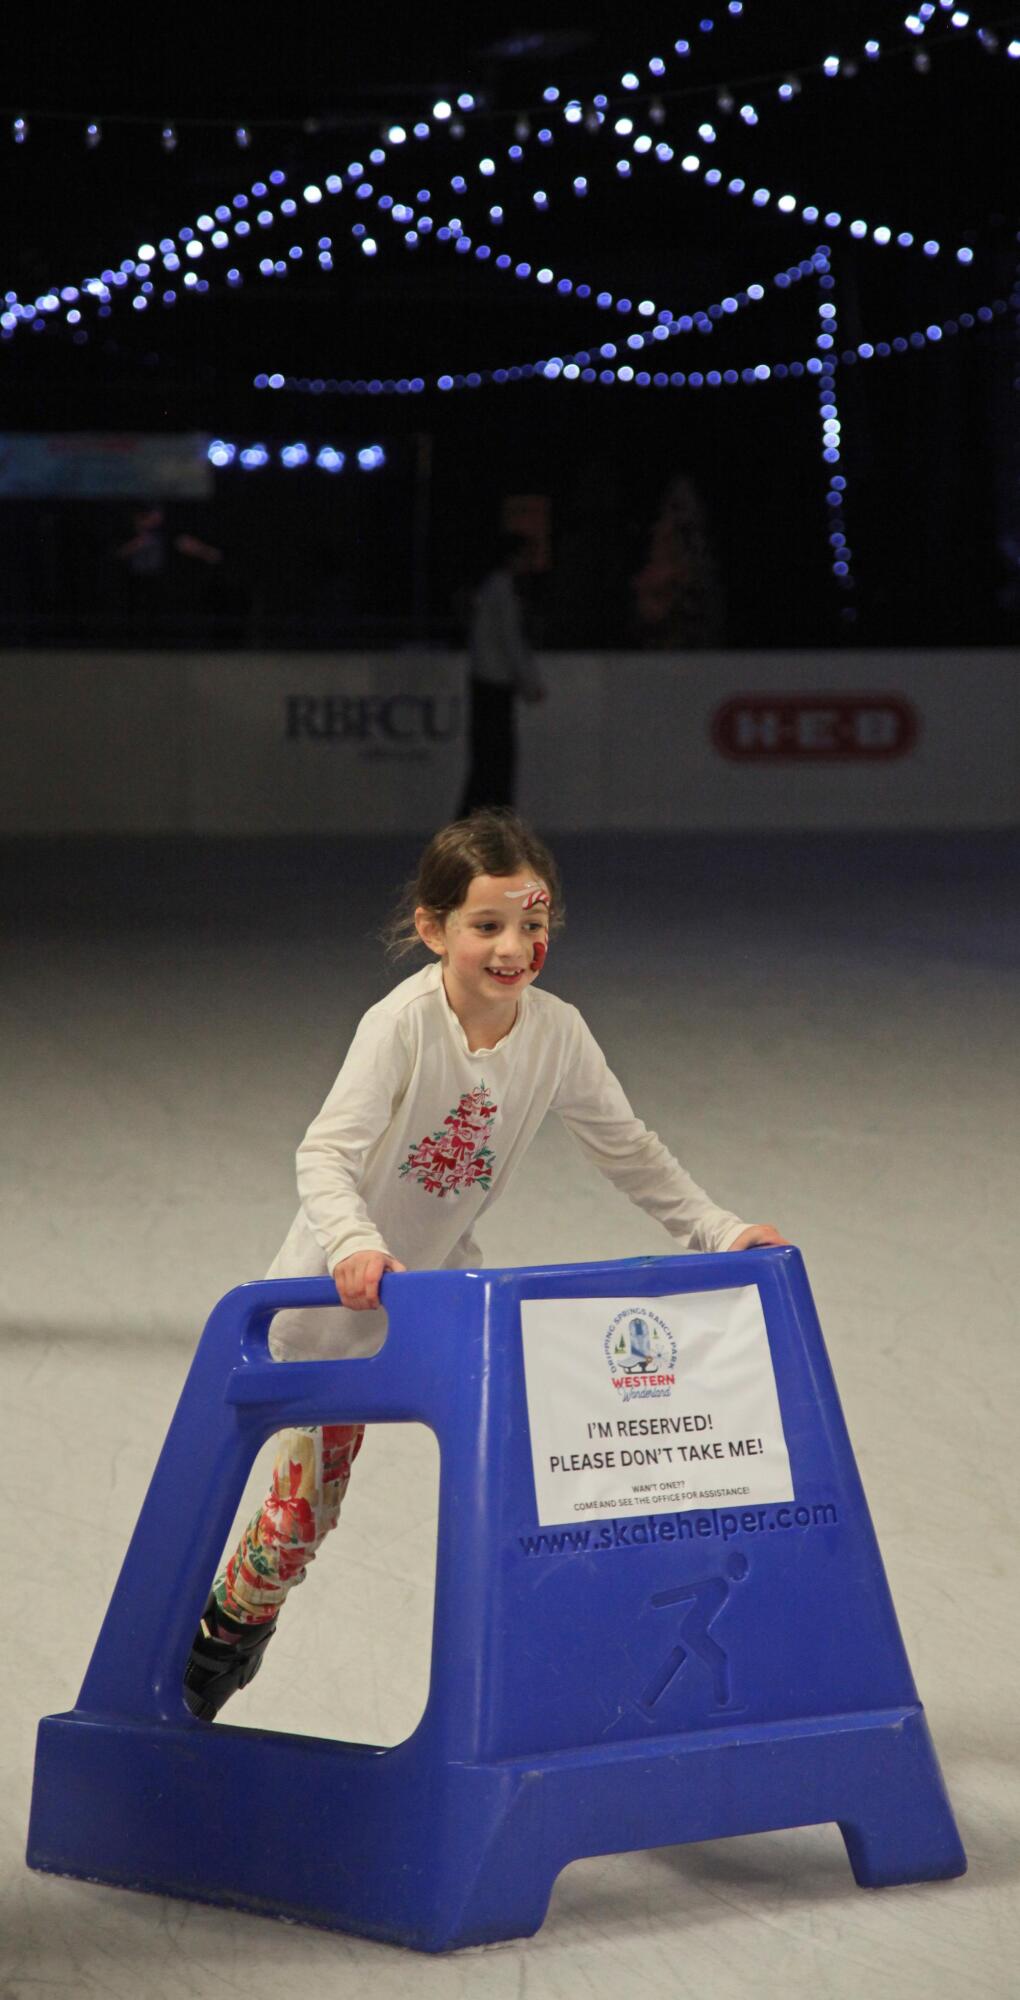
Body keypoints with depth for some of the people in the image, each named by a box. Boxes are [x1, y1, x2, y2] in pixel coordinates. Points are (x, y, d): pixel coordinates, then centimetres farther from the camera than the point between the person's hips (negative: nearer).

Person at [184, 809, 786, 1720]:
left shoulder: (556, 1032, -12)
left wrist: (721, 1229, -9)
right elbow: (327, 1153, -37)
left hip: (445, 1277, 4)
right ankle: (228, 1625, 32)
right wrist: (355, 1244, -55)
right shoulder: (403, 1024, -28)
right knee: (306, 1498, 4)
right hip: (337, 1291, -4)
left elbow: (628, 1150, -1)